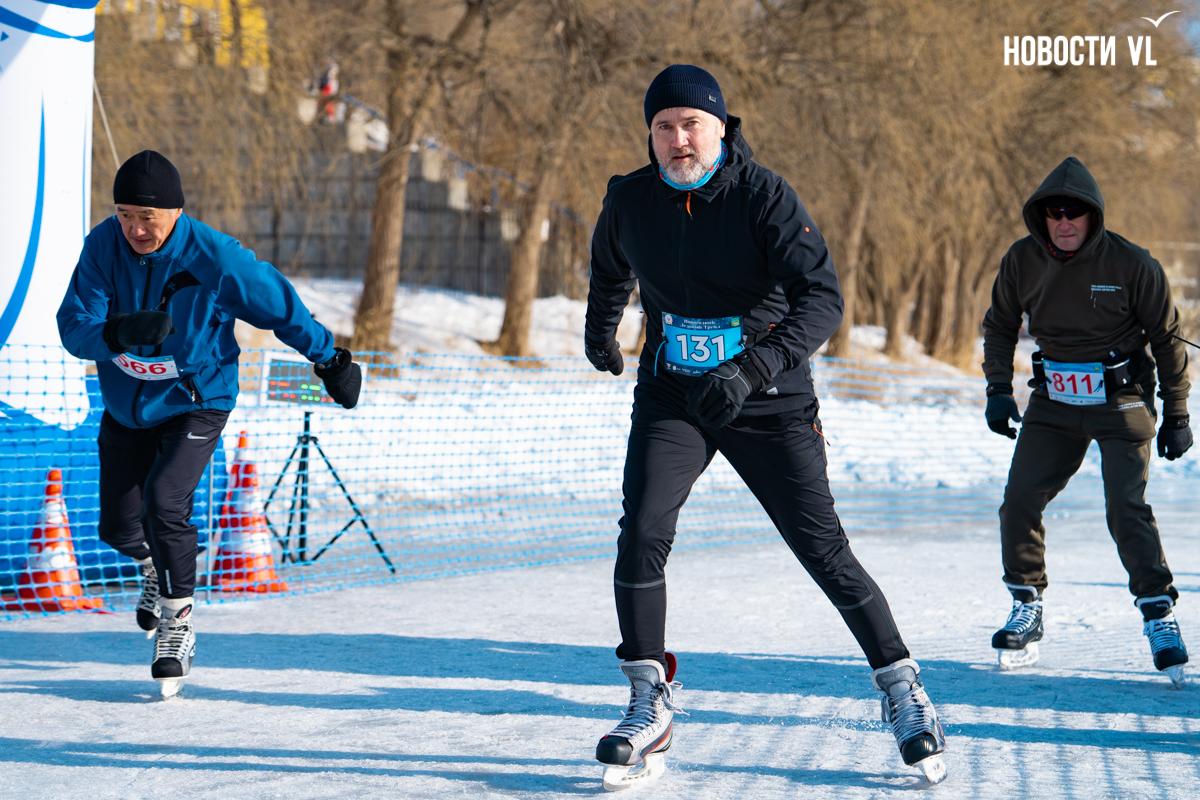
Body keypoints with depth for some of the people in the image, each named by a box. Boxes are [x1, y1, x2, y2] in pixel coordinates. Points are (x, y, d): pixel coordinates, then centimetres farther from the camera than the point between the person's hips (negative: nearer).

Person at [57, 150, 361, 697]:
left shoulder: (215, 257, -24)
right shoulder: (103, 246, -17)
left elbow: (280, 304, -10)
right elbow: (74, 328, -21)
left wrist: (330, 360, 0)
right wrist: (120, 332, -43)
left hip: (196, 402, -4)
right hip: (125, 406, 4)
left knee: (163, 503, -24)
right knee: (118, 525, 10)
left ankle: (178, 624, -7)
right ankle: (156, 569, 46)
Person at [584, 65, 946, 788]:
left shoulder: (764, 196, -16)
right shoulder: (631, 201, -3)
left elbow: (823, 297, -25)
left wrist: (750, 372, -35)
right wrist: (601, 329, 29)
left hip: (770, 402, -2)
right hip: (672, 396, 3)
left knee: (823, 550, -4)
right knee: (643, 533, -18)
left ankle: (902, 687, 13)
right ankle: (650, 709, -9)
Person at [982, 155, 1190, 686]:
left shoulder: (1131, 264, -14)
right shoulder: (1022, 262, -4)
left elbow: (1168, 338, -4)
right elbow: (1000, 326, 13)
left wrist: (1176, 416, -2)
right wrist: (998, 390, 2)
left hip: (1122, 402, -4)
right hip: (1053, 402, 4)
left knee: (1126, 508, -16)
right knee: (1020, 501, -4)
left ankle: (1159, 615, -5)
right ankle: (1026, 610, 13)